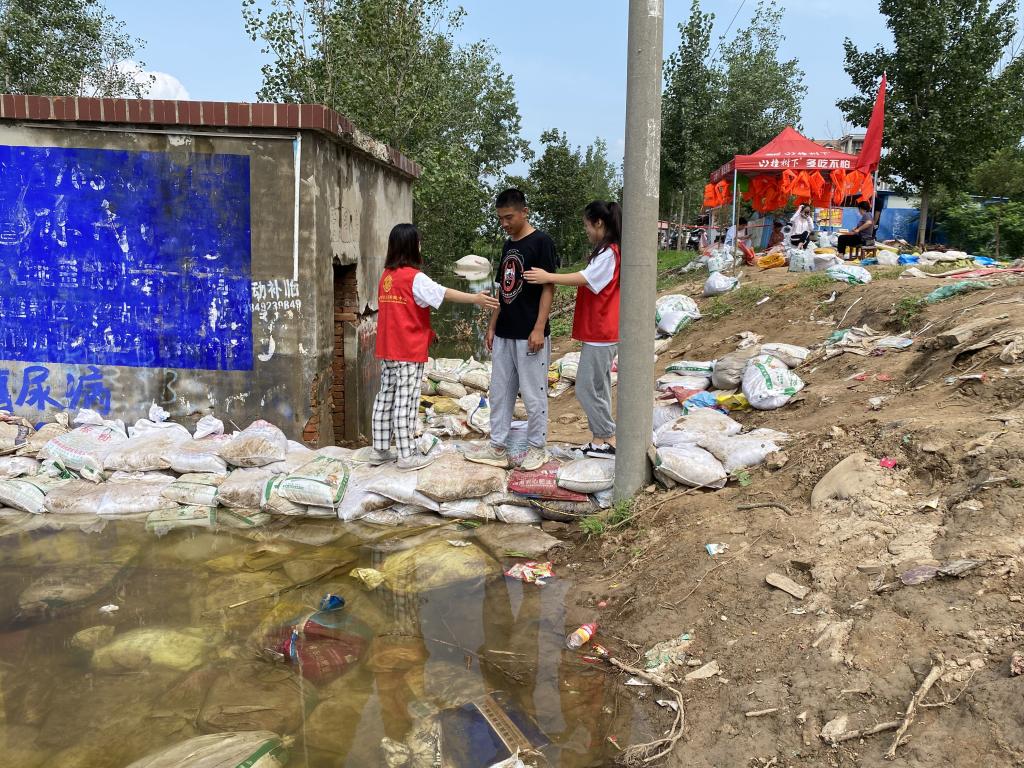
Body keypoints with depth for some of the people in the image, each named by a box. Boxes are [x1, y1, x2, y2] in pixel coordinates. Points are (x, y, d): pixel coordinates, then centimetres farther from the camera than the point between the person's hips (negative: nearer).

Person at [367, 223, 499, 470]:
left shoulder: (386, 276, 10)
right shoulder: (414, 277, -12)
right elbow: (444, 293, -21)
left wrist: (425, 330, 20)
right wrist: (475, 298, -25)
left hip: (387, 349, 8)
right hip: (409, 351, -8)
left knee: (386, 396, 12)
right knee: (406, 401, -4)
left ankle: (379, 450, 18)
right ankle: (407, 456, 1)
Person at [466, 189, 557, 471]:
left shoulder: (541, 242, -9)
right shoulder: (508, 246, 14)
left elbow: (548, 287, -13)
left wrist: (539, 328, -18)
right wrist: (492, 325, 14)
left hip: (529, 334, -8)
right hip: (504, 333, 8)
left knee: (533, 393, 2)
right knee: (499, 391, 11)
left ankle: (537, 447, 16)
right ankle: (497, 447, 19)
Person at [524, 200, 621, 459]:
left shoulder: (609, 254, -17)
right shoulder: (609, 252, 15)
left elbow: (583, 278, -26)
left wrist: (548, 277, -25)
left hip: (600, 334, -10)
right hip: (601, 332, 10)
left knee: (587, 388, -4)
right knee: (597, 386, 14)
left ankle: (608, 440, 5)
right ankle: (601, 438, 21)